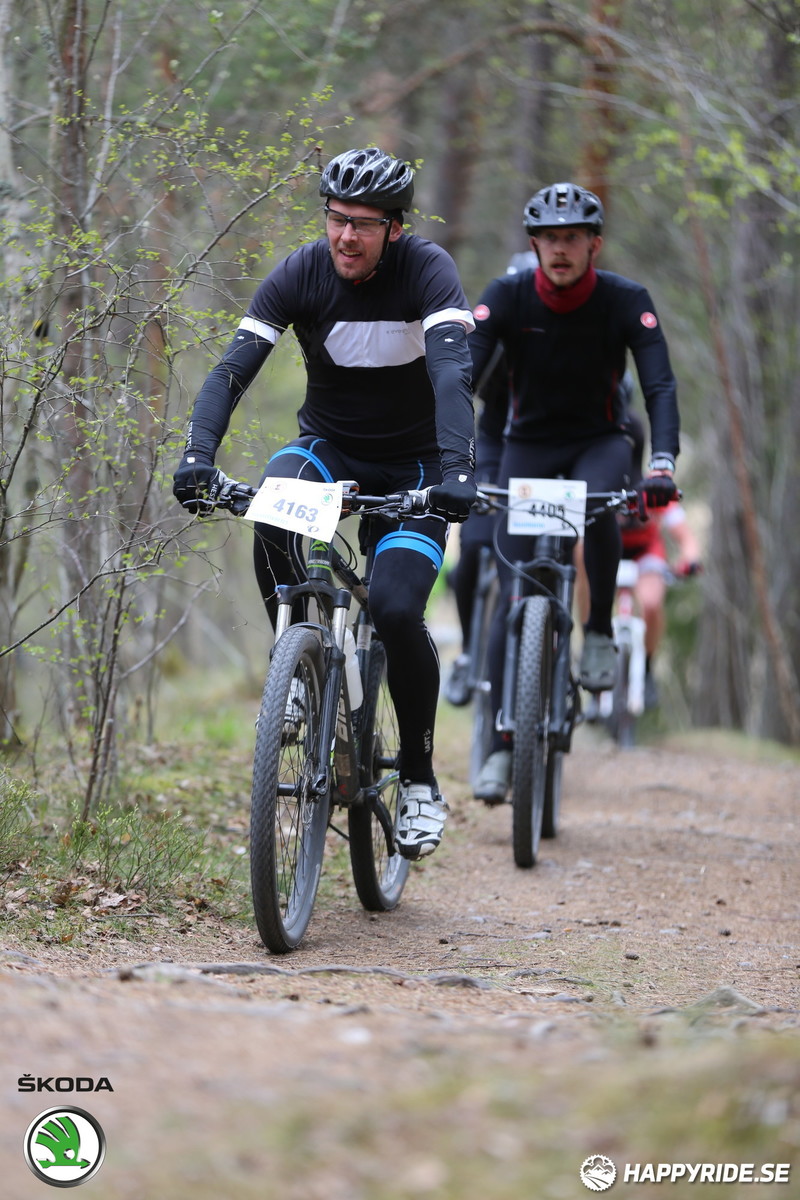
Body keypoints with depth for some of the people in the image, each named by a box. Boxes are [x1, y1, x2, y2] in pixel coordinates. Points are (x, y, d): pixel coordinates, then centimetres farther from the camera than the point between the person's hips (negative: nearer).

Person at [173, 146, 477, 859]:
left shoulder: (427, 270, -20)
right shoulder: (301, 275, -13)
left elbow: (453, 372, -34)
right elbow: (234, 368, -21)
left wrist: (455, 470, -50)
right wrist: (198, 454, -38)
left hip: (413, 465, -2)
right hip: (331, 445, 2)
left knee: (396, 611, -21)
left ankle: (420, 780, -1)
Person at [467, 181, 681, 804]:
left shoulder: (626, 301, -18)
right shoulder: (506, 296, -17)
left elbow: (661, 385, -25)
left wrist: (663, 462, -43)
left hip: (599, 440, -1)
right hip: (528, 443, 1)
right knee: (513, 594, -10)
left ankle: (601, 633, -14)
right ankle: (503, 745, -5)